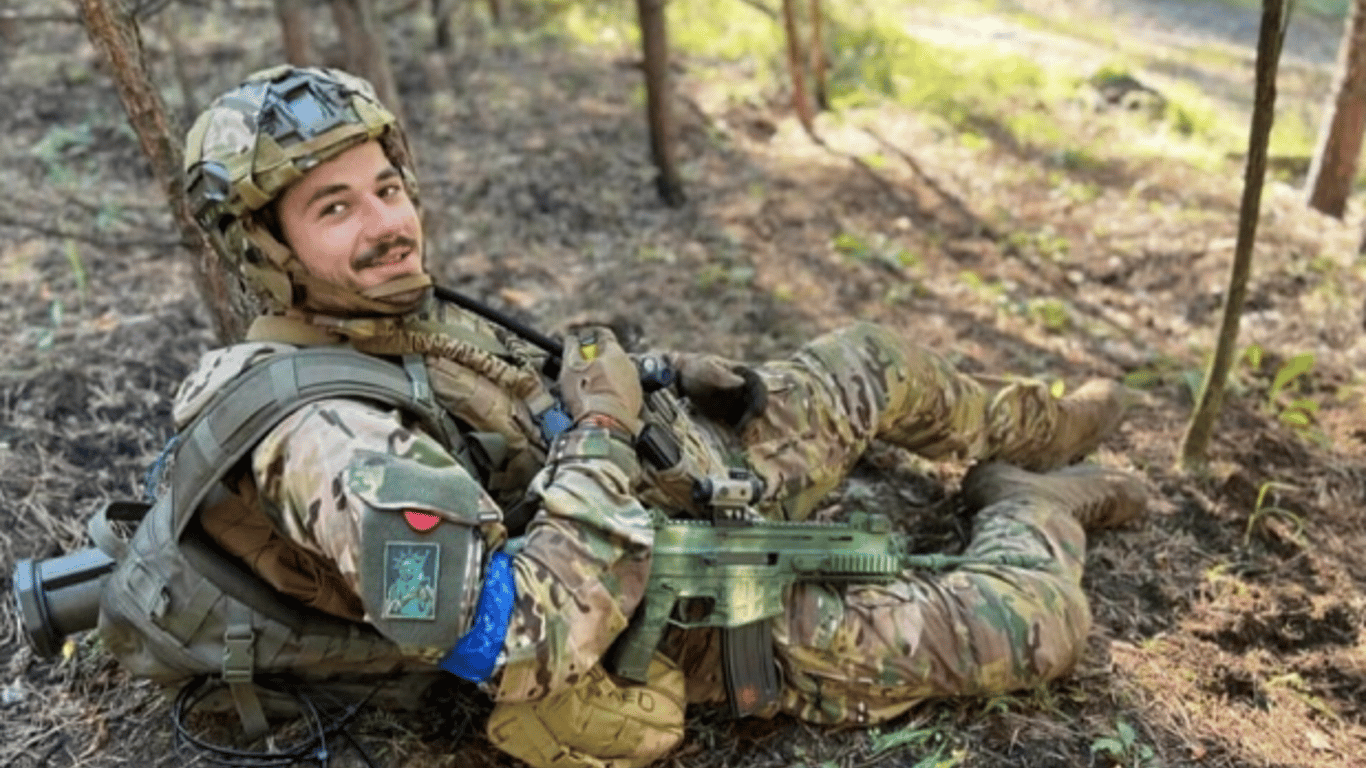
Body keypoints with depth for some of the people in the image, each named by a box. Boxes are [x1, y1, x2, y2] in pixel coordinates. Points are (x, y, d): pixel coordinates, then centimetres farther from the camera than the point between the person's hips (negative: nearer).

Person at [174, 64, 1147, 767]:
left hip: (691, 468, 9)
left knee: (879, 358, 19)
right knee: (1041, 626, -6)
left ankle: (1034, 430, 46)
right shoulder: (325, 440, -33)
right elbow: (513, 648, -40)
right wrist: (602, 432, -29)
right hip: (692, 612, -8)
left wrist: (669, 376, 0)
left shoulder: (391, 310, -3)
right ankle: (1035, 510, 28)